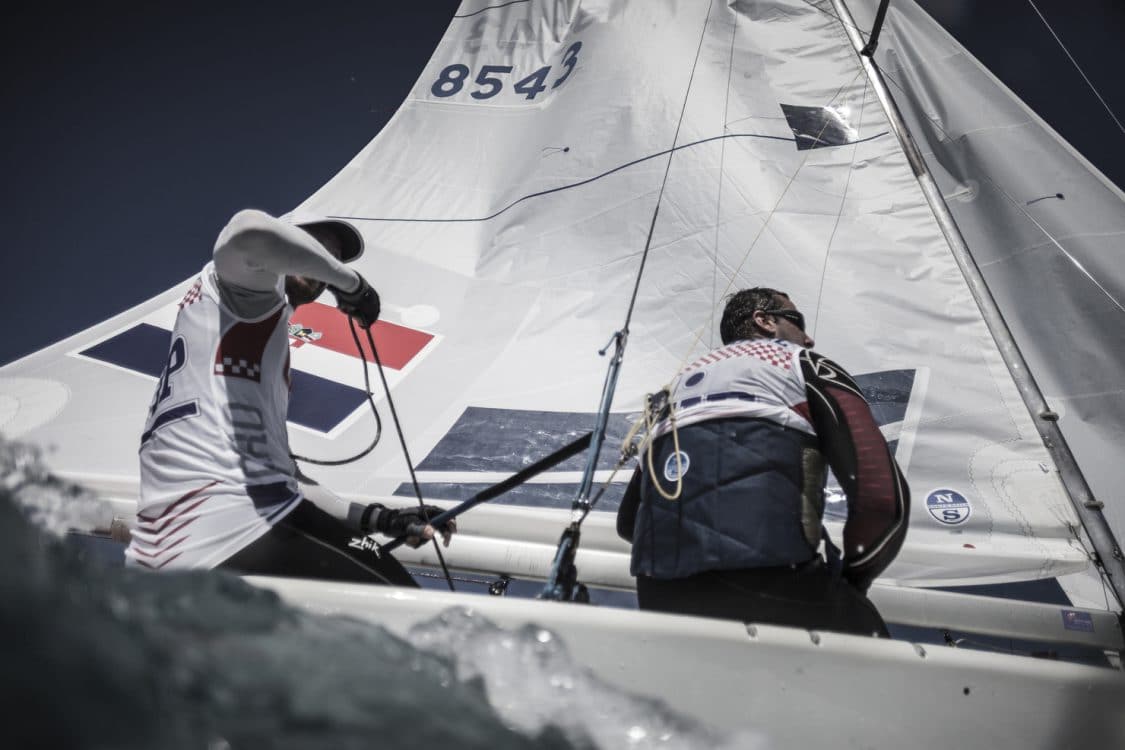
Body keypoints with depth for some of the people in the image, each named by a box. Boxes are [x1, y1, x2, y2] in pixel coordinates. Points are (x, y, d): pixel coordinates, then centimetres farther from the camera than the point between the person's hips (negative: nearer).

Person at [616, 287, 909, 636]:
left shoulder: (684, 381, 28)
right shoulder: (806, 365, 13)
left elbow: (628, 520, 29)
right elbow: (884, 497, -2)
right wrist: (851, 583, 15)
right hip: (769, 590, -5)